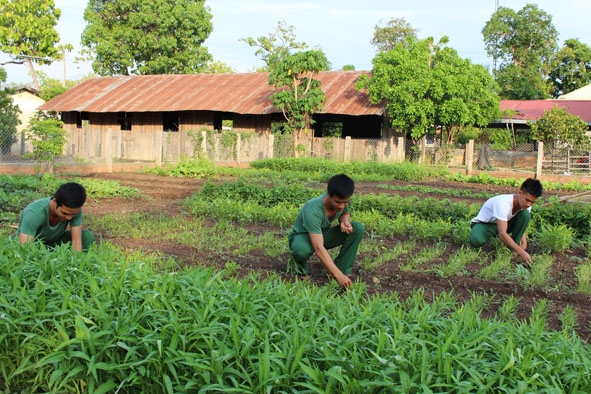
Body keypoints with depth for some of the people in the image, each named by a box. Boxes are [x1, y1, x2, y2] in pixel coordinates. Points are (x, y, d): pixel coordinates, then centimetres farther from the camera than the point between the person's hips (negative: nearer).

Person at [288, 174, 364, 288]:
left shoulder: (342, 200, -19)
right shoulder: (312, 210, -38)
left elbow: (345, 213, 7)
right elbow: (319, 248, -43)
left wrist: (345, 221, -19)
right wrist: (338, 275, -47)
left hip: (322, 234, 6)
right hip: (302, 236, -6)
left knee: (358, 228, -16)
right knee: (303, 250, -43)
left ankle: (343, 269, -8)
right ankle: (301, 269, -5)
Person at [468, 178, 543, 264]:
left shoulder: (526, 204, -14)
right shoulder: (503, 203, -37)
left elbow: (522, 223, 5)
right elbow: (502, 234, -42)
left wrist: (523, 238, -16)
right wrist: (521, 252, -47)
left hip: (503, 223, 6)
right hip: (484, 224, -6)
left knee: (525, 215, -21)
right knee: (477, 240, -40)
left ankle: (512, 250, -11)